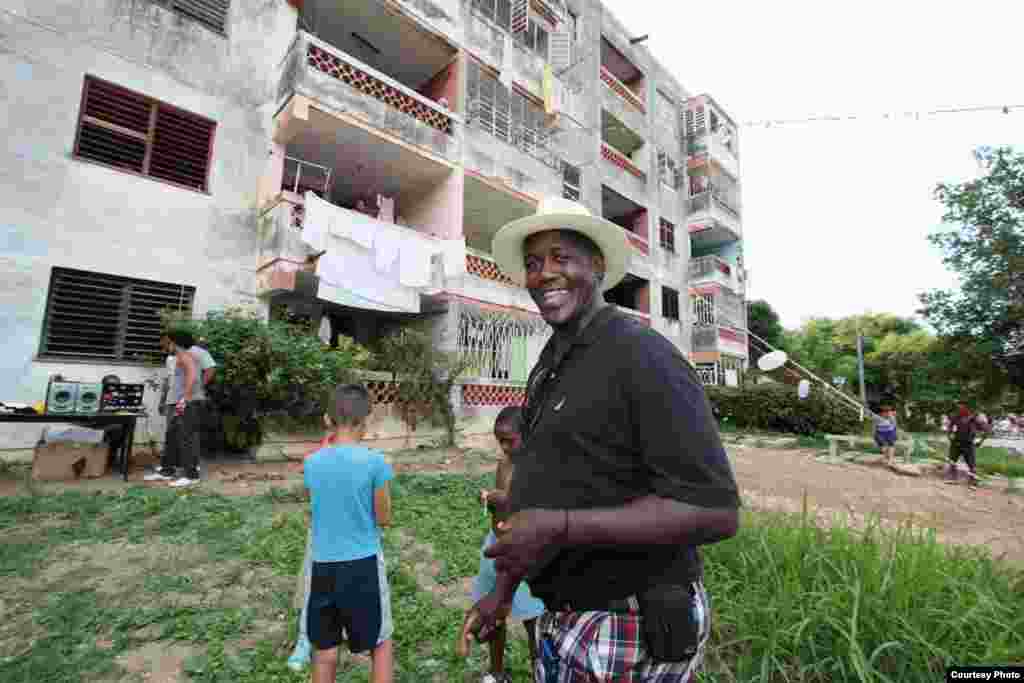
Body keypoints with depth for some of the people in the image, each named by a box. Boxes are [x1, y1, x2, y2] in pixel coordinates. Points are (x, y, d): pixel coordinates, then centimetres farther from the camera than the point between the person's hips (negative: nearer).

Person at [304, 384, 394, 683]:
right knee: (381, 644, 18)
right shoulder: (375, 462, -17)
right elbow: (383, 519, -7)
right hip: (364, 564, -3)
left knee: (325, 652, 20)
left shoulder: (312, 463, -5)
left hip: (323, 566, 4)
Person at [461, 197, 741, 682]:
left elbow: (715, 511, -24)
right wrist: (503, 591, 13)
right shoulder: (549, 369, 6)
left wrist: (561, 529, -30)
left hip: (630, 629, -7)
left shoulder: (642, 356, -21)